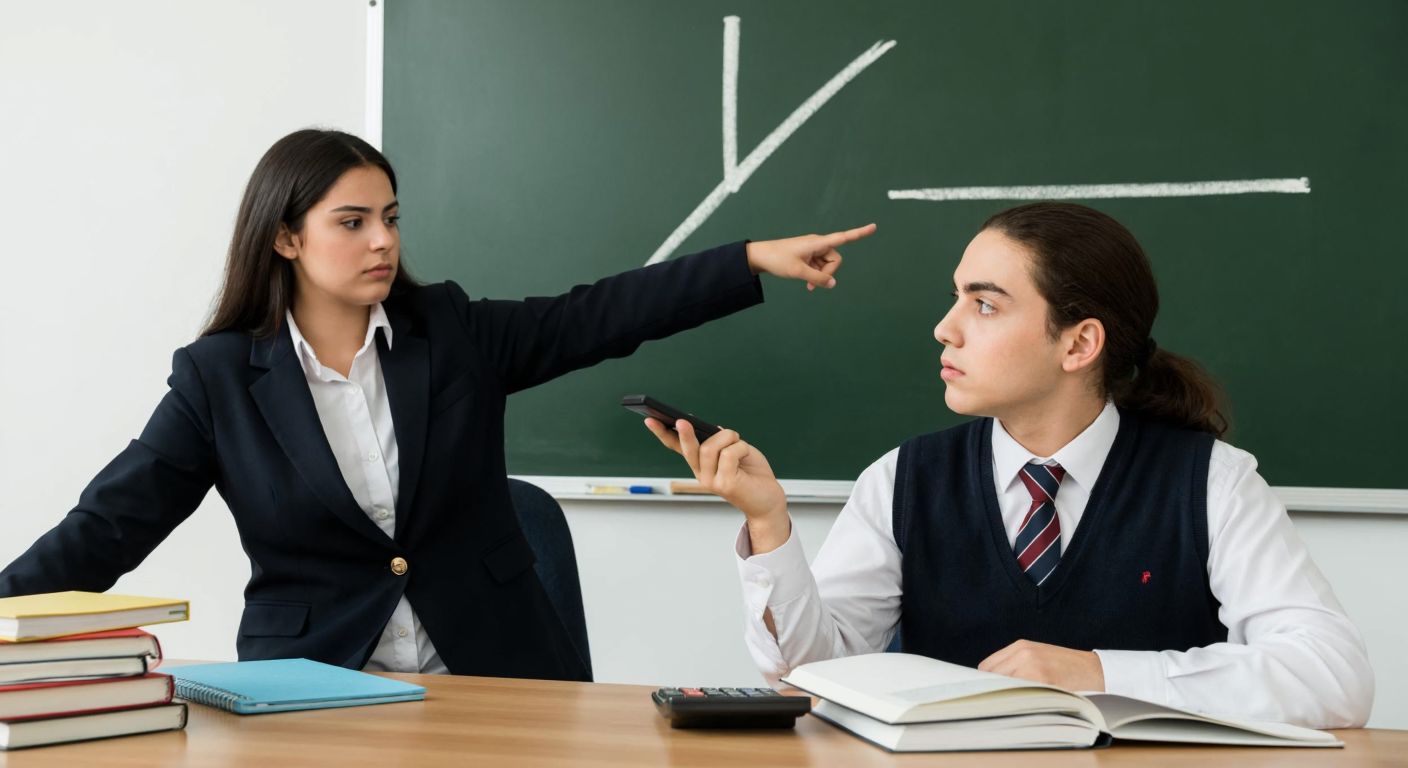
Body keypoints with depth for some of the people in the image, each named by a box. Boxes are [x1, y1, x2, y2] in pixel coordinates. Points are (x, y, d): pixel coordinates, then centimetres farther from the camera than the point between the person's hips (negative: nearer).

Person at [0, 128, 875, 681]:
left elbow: (603, 315, -1)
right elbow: (107, 526, -4)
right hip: (314, 694, -1)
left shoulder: (454, 333, 4)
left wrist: (755, 259, -10)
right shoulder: (219, 378, -1)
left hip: (490, 677, 2)